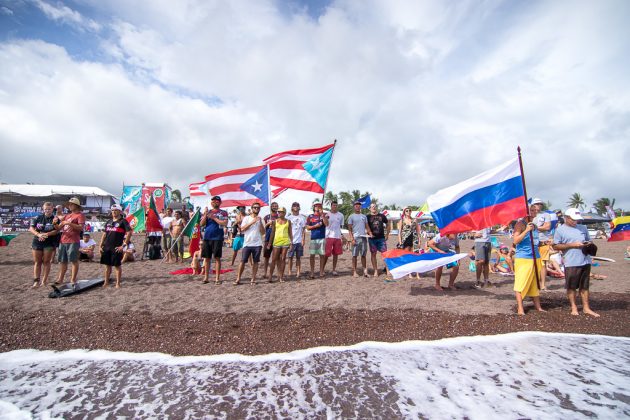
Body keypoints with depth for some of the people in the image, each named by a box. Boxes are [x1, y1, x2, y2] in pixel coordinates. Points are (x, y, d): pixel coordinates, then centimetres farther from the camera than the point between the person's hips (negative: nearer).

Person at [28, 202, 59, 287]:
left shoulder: (55, 219, -1)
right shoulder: (38, 218, 7)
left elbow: (57, 231, -8)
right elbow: (31, 228, 0)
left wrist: (46, 234, -22)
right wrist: (38, 234, -18)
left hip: (49, 243, -3)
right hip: (37, 242, 3)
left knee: (46, 261, 3)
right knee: (37, 262, 5)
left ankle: (44, 280, 9)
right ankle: (36, 281, 8)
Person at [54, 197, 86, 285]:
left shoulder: (80, 215, -1)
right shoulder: (67, 216, 20)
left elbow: (81, 227, -14)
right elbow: (59, 228, 17)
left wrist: (69, 223, -20)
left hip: (73, 242, -7)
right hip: (63, 241, 7)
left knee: (74, 261, -2)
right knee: (62, 261, 12)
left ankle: (73, 280, 3)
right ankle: (60, 279, 21)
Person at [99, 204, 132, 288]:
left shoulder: (123, 221, -5)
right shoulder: (108, 222, 16)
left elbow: (129, 232, -14)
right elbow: (104, 234, 19)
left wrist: (123, 245, -16)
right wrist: (100, 245, 10)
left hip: (116, 248, -6)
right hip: (106, 247, 6)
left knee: (117, 266, 1)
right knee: (107, 265, 13)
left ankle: (118, 283, 10)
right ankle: (106, 282, 23)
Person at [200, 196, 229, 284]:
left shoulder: (223, 213, 4)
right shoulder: (207, 212, 14)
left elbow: (225, 223, -11)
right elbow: (201, 224, 5)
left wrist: (214, 217, -11)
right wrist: (205, 214, -8)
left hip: (217, 238, -3)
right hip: (207, 237, 4)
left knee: (217, 258, -2)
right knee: (207, 258, 8)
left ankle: (217, 278, 3)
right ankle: (206, 277, 17)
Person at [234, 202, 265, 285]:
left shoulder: (260, 219, 10)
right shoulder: (246, 218, 5)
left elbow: (263, 232, 3)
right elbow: (242, 229, -7)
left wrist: (260, 222, -9)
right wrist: (252, 222, -13)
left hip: (257, 244, 2)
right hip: (247, 243, -1)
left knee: (255, 262, 4)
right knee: (243, 261, -1)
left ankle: (253, 279, 12)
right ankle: (238, 279, 8)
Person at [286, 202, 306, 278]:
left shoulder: (302, 218, 8)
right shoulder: (288, 217, 5)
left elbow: (303, 230, 6)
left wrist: (303, 240, -3)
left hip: (299, 241, 1)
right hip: (291, 241, -1)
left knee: (298, 257, 5)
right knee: (290, 257, 3)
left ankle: (298, 272, 9)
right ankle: (290, 272, 10)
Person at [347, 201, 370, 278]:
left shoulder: (364, 216, 18)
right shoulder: (351, 216, 5)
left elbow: (367, 227, 16)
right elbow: (350, 229, -1)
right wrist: (352, 239, -11)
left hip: (364, 237, 4)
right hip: (356, 238, -4)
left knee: (363, 255, 6)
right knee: (355, 255, -1)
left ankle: (364, 271, 10)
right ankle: (354, 271, 4)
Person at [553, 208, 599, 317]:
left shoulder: (583, 228, 13)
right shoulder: (560, 230, -4)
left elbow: (589, 240, 22)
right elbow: (556, 246, -7)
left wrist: (589, 244, -1)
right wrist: (572, 245, -15)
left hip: (585, 262, 5)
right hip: (571, 263, -5)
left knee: (584, 286, 13)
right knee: (571, 286, 5)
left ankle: (586, 308, 23)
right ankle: (573, 307, 18)